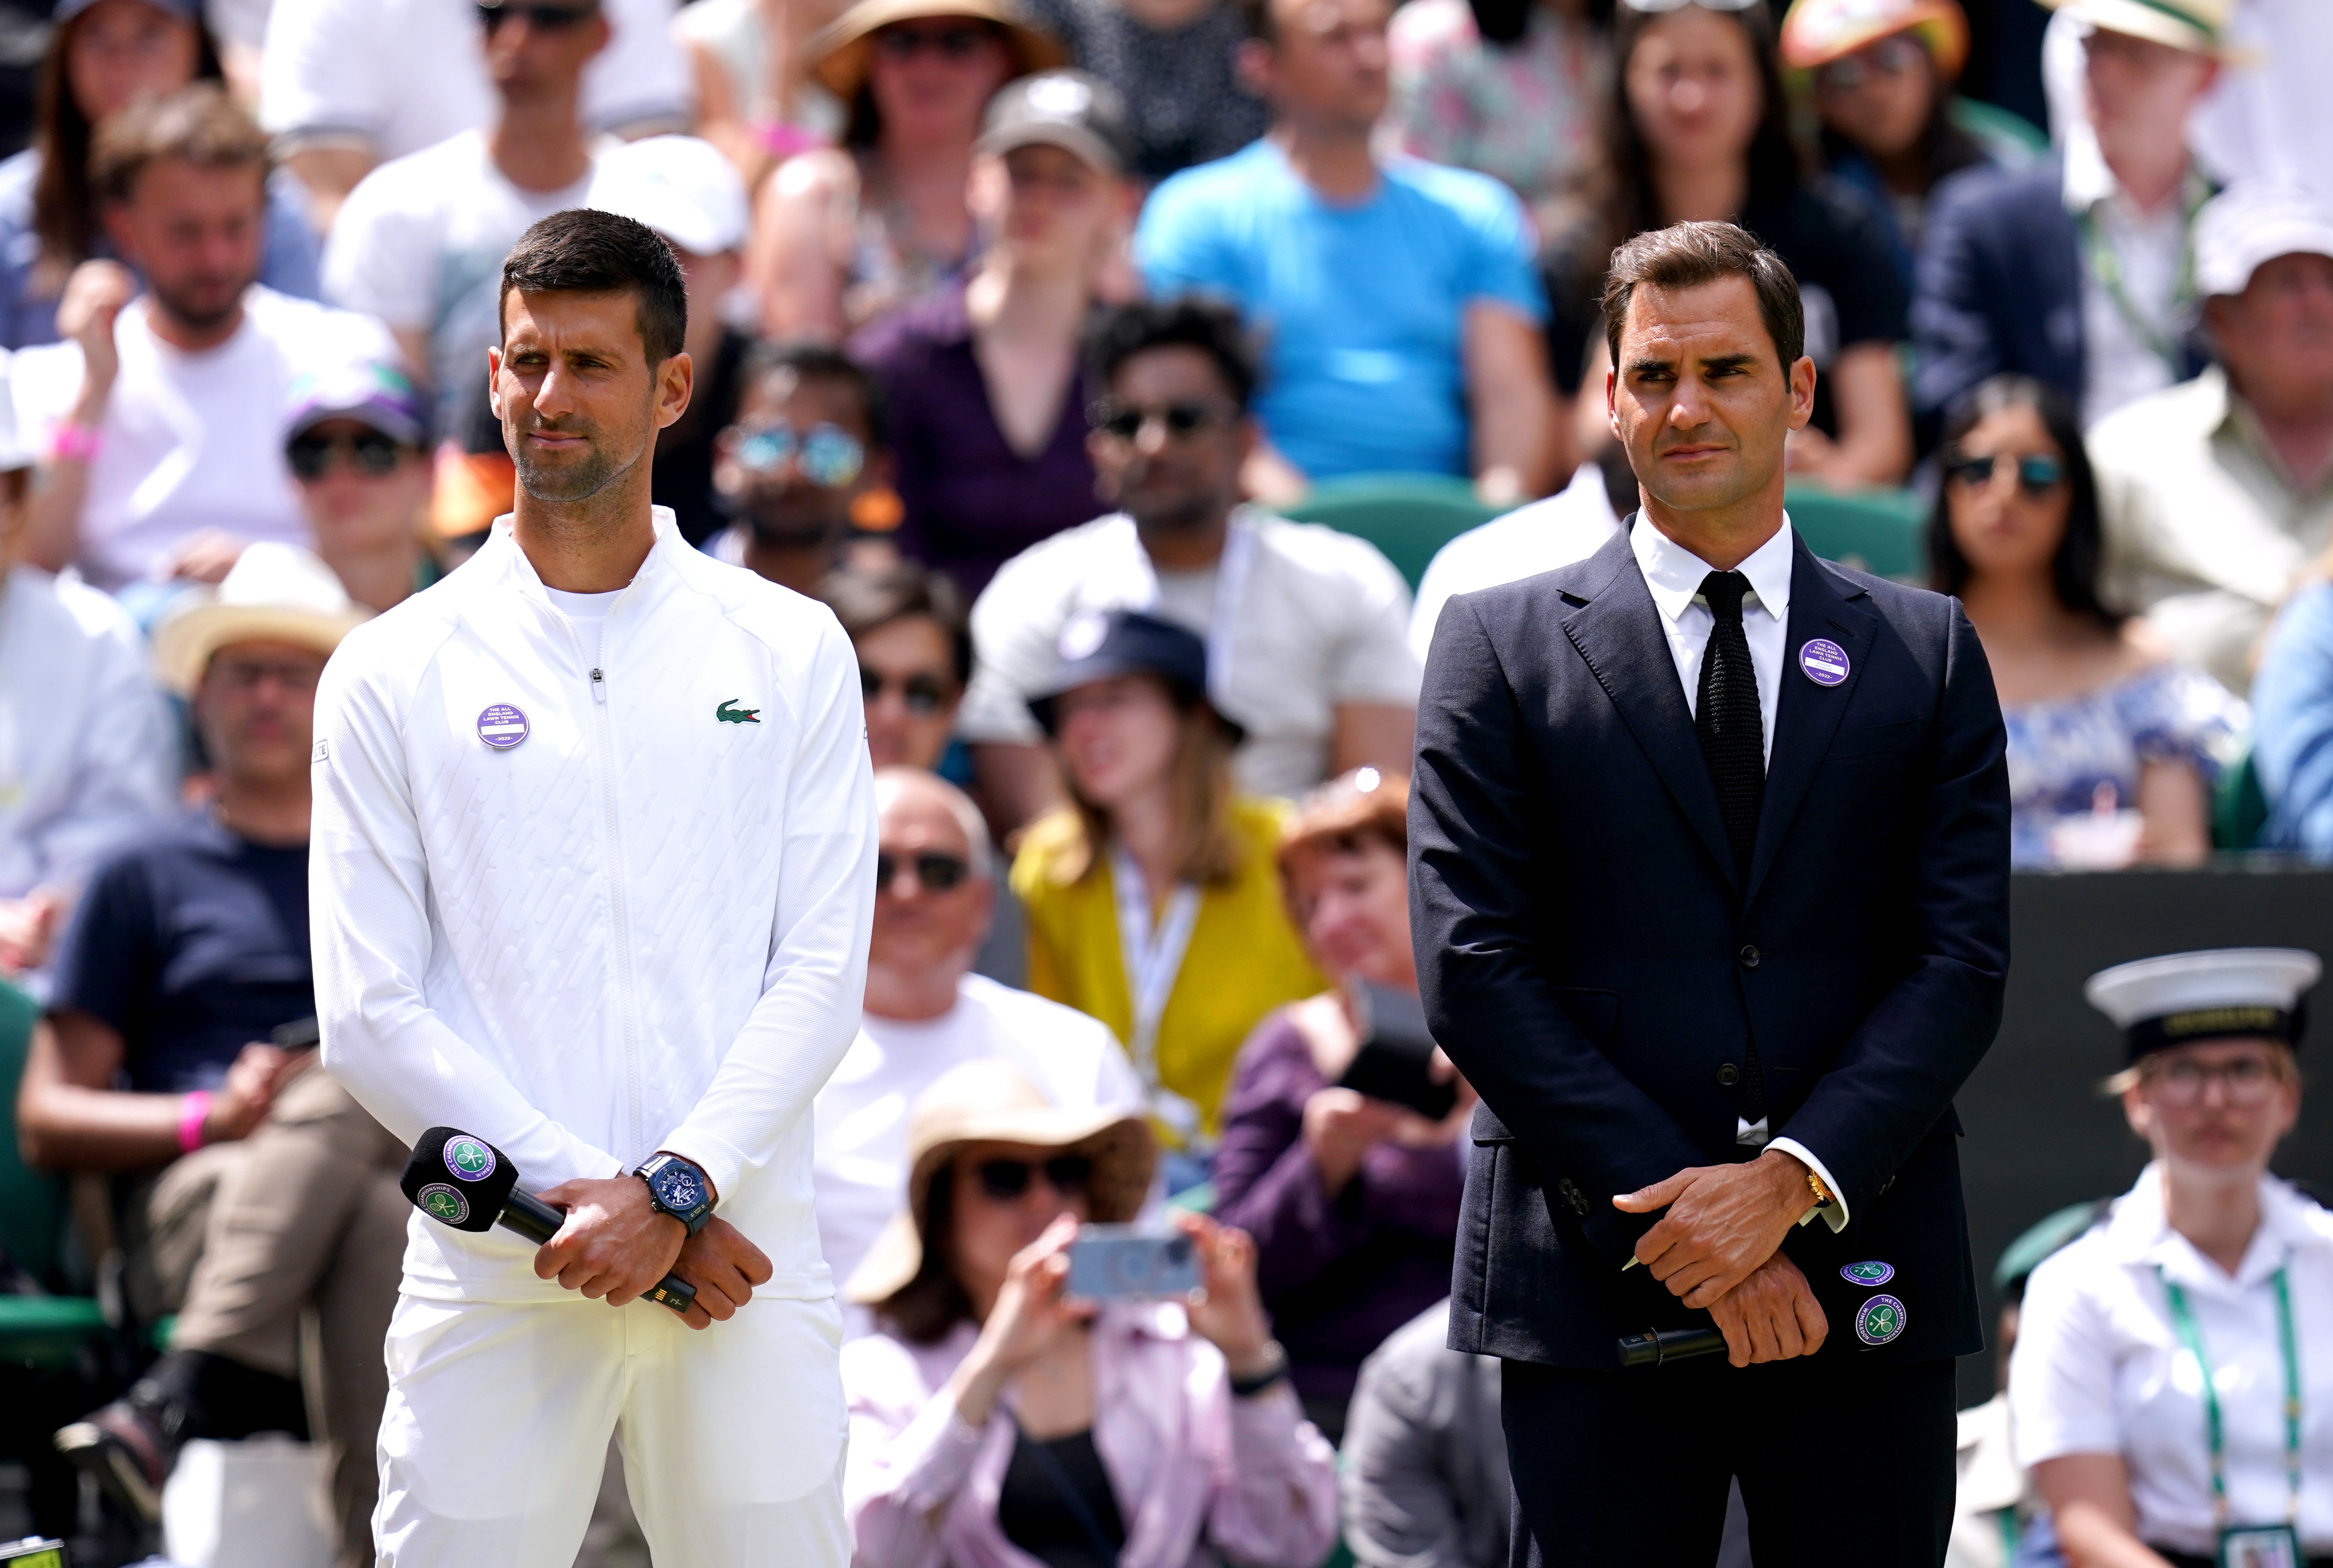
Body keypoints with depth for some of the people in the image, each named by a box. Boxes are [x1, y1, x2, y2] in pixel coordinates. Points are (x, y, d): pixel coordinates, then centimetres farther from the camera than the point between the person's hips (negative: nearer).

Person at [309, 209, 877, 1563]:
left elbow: (821, 973, 1)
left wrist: (675, 1191, -14)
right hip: (492, 1287, -1)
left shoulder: (791, 653, 8)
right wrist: (591, 1188, -11)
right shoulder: (395, 675, 5)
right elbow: (370, 1018, 0)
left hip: (742, 1271, 1)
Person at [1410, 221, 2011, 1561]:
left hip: (1866, 1286, 1)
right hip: (1596, 1291, -1)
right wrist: (1678, 1218, -11)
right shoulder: (1503, 645, 6)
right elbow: (1473, 967, -2)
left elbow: (1965, 959, 2)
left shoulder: (1928, 651, 10)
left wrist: (1792, 1184, -13)